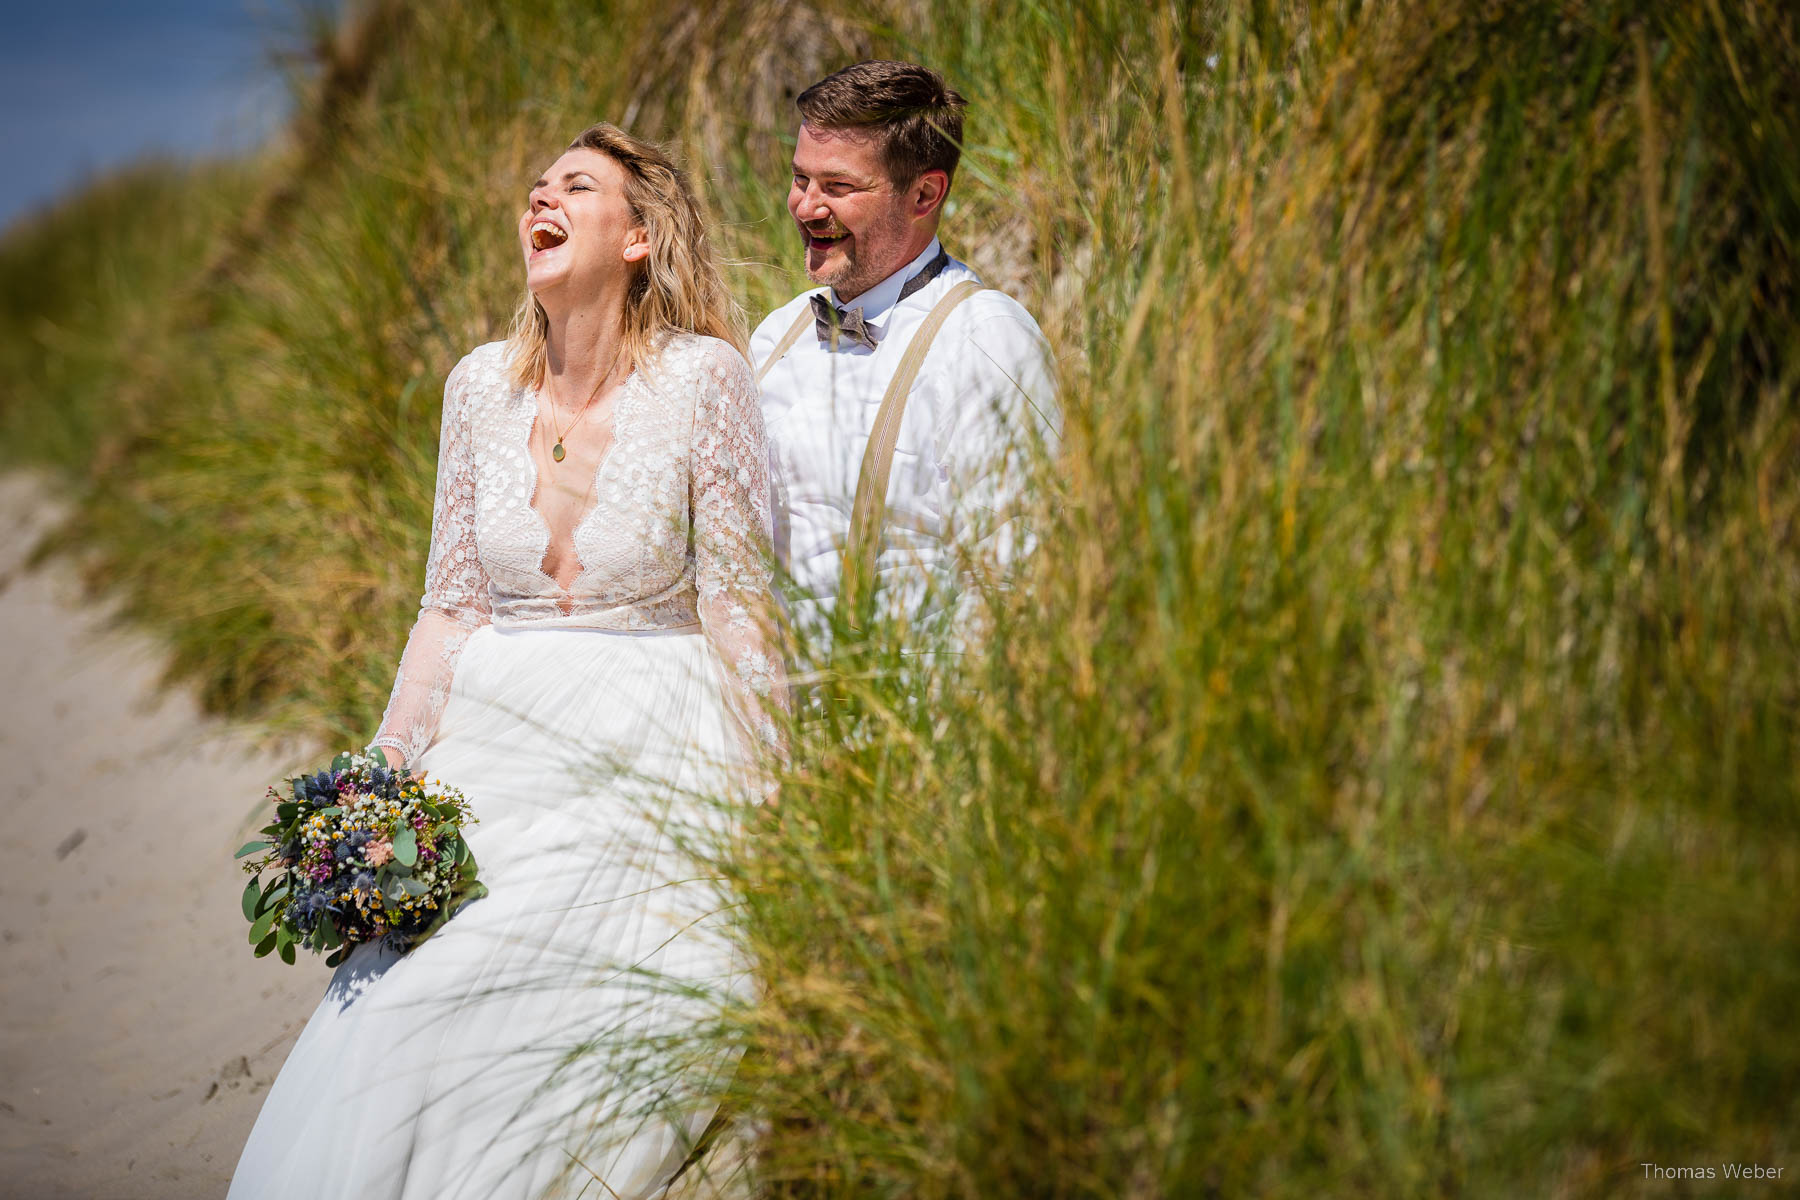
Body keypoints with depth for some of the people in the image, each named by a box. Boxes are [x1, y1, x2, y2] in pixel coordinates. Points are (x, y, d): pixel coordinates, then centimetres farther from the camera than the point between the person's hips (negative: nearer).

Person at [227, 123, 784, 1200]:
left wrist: (760, 811, -12)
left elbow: (740, 603, -8)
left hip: (650, 757, -4)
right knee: (390, 1017, -10)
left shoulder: (703, 376, -8)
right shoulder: (484, 384, 6)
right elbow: (452, 607, 11)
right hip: (499, 748, 4)